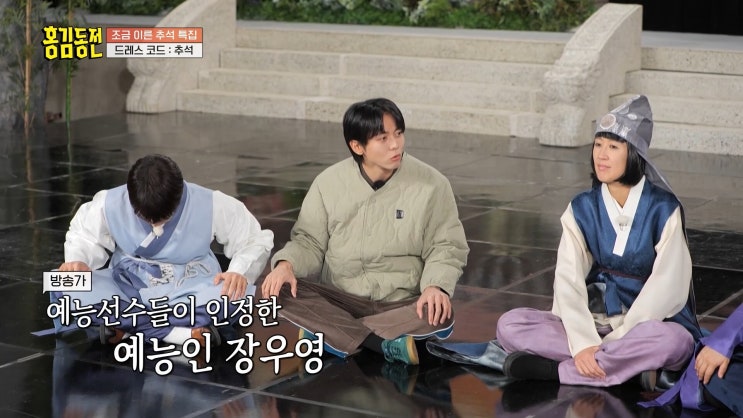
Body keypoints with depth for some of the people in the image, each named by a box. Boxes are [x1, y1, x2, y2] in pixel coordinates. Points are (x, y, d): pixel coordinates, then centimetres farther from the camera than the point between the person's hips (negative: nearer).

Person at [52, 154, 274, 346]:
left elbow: (256, 240, -5)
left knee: (234, 295, -36)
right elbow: (83, 234, 6)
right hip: (128, 288, 2)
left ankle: (125, 326, -26)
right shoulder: (110, 203, -12)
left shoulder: (211, 205, -15)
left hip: (189, 292, -1)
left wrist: (239, 272, -25)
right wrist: (77, 260, -16)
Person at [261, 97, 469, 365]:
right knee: (281, 291, -26)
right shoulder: (329, 182, -2)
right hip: (339, 301, 1)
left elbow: (445, 247, -2)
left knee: (439, 316, -34)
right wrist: (286, 264, -18)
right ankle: (388, 343, -33)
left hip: (401, 304, -1)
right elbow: (309, 241, 5)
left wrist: (436, 286, -23)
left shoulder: (431, 184, -6)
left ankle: (325, 331, -31)